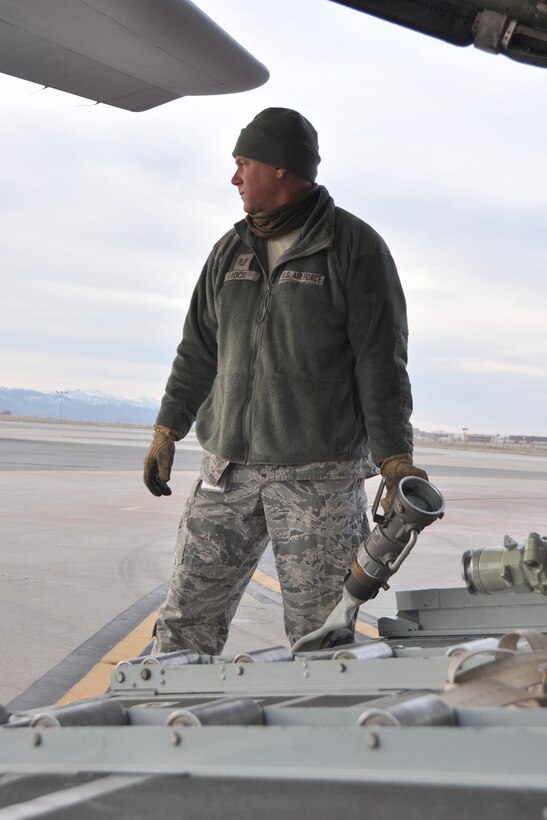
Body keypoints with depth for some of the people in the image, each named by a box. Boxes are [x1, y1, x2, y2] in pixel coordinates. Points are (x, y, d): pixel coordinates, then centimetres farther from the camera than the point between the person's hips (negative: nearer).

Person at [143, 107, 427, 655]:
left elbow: (381, 361, -6)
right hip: (227, 470, 5)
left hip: (321, 479, -5)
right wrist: (167, 430, 13)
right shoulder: (230, 251, 14)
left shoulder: (355, 246, -2)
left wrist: (394, 458, -12)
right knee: (186, 620, 5)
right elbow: (198, 350, 19)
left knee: (319, 638, 0)